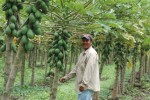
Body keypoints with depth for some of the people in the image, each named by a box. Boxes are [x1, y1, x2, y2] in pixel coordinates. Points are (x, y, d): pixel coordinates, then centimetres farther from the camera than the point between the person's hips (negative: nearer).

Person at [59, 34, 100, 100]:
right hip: (83, 85, 10)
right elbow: (76, 68, 22)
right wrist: (66, 77, 17)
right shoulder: (83, 54, 18)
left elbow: (89, 70, -23)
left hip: (87, 86, -10)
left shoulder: (92, 53, -13)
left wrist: (83, 84, -28)